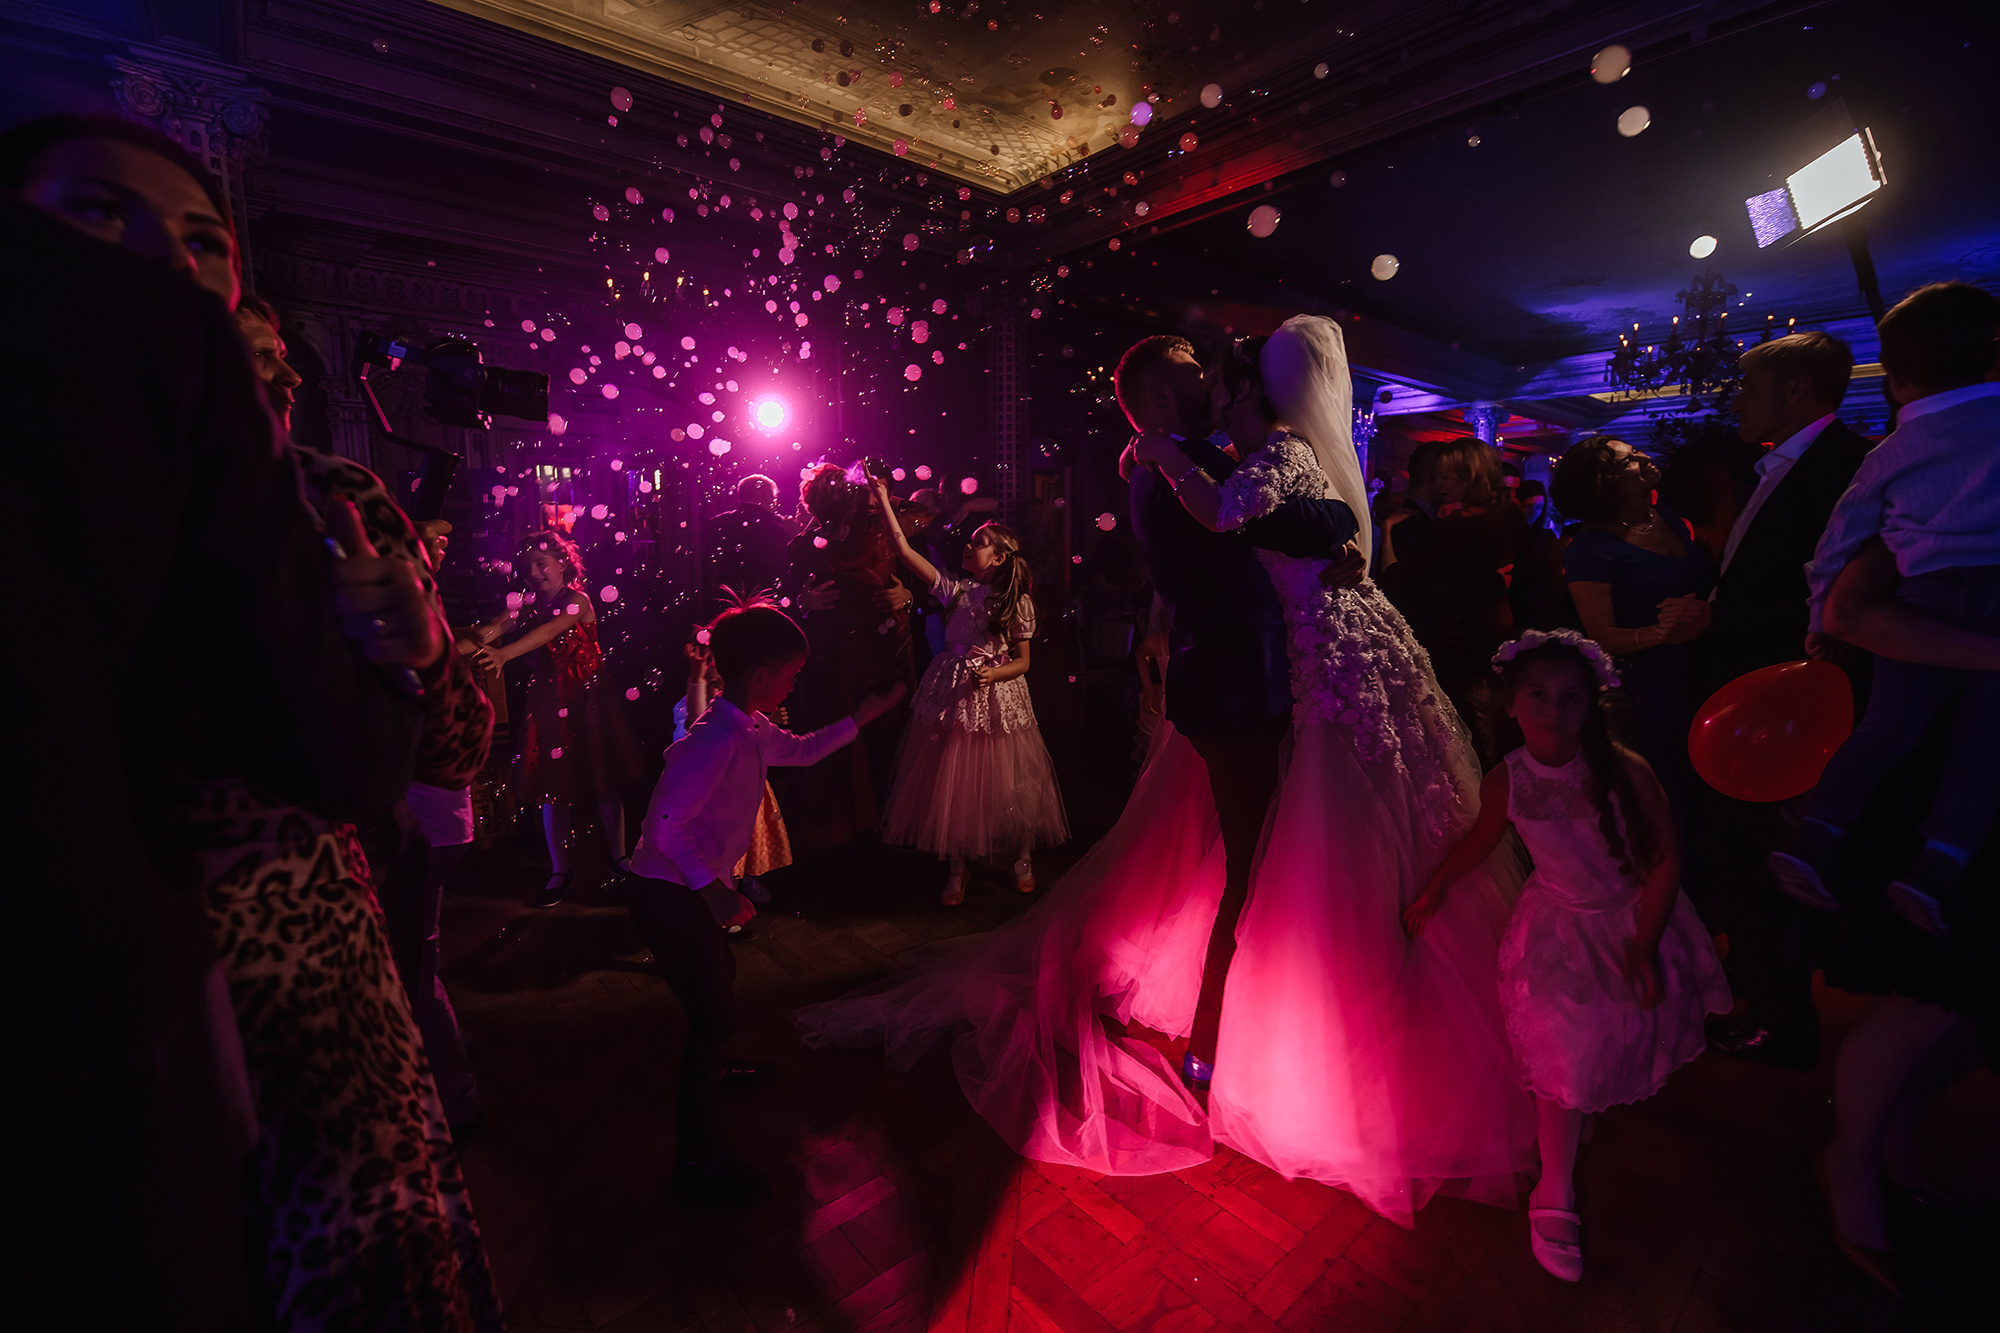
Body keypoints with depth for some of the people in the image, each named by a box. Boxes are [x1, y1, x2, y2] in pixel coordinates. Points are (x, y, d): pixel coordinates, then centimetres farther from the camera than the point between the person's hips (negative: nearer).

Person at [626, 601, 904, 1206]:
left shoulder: (751, 730, 1)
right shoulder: (718, 740, -28)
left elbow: (801, 749, 19)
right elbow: (667, 825, -30)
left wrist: (863, 717, 17)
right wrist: (716, 891, -28)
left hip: (693, 889, 9)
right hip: (666, 895, -9)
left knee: (720, 979, 28)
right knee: (713, 1012, -2)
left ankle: (715, 1067, 56)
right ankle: (697, 1163, 15)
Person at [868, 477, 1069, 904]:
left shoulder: (1017, 601, -3)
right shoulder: (954, 589, 1)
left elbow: (1023, 662, -1)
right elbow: (903, 549, -5)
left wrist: (993, 674, -20)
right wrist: (882, 498, -7)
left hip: (998, 697, -2)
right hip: (952, 696, 2)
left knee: (1007, 781, 6)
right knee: (953, 782, 7)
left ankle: (1022, 858, 30)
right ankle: (957, 869, 24)